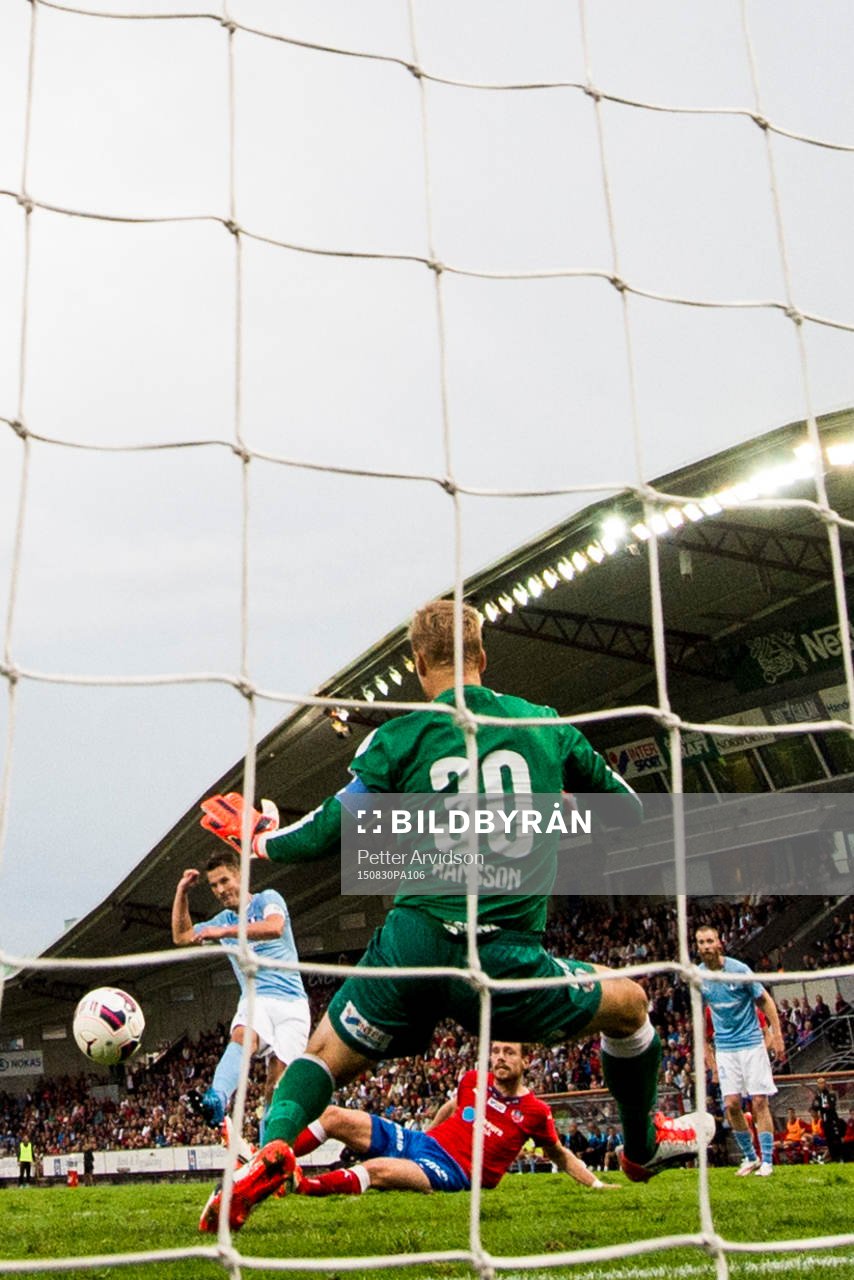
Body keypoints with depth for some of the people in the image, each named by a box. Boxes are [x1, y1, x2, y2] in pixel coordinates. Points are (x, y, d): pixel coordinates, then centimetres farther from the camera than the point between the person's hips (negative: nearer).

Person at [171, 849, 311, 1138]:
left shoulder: (267, 899, 2)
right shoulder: (224, 919, 22)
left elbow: (275, 927, -21)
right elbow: (181, 937, 27)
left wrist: (224, 932, -25)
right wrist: (182, 891, 17)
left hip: (291, 1001, -3)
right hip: (255, 1000, 3)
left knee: (278, 1080, -12)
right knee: (242, 1036, -32)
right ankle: (217, 1099, -56)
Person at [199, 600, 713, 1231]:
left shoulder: (398, 737, 3)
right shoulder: (548, 726, 7)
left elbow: (330, 832, 3)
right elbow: (629, 810, 17)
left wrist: (258, 837, 22)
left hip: (414, 942, 0)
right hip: (507, 960, 0)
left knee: (325, 1054, 21)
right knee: (629, 1003, 25)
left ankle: (273, 1149, -6)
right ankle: (643, 1148, 40)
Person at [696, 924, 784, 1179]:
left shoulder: (739, 969, -13)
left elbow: (765, 1000, -4)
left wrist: (777, 1035, -7)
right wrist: (705, 1048, 13)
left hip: (752, 1043, -3)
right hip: (724, 1048, 3)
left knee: (759, 1101, -5)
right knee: (731, 1104, -3)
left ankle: (767, 1161, 4)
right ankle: (750, 1157, 14)